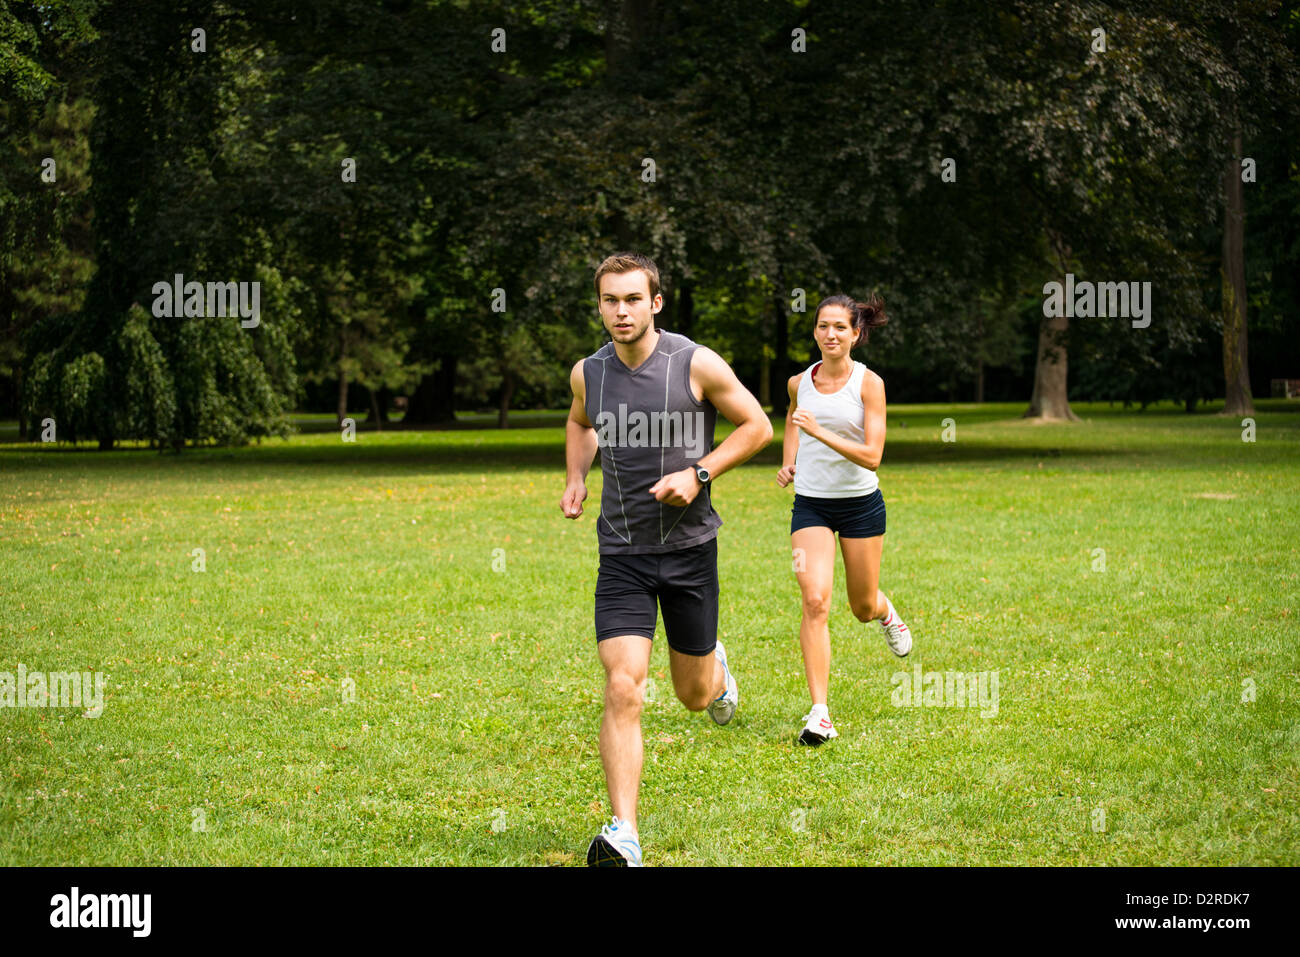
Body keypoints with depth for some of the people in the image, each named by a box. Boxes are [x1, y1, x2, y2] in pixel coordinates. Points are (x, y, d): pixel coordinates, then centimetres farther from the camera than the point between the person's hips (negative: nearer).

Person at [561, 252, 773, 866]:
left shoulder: (697, 365, -11)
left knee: (694, 697, 13)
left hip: (689, 545, -1)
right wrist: (575, 479, 5)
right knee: (622, 690, -16)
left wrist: (698, 474, -14)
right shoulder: (588, 374, 0)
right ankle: (623, 834, -15)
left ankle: (714, 666, 52)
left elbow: (756, 427, -1)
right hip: (622, 552, 1)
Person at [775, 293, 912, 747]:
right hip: (811, 504, 1)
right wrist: (788, 462, 11)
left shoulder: (868, 383, -11)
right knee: (815, 601, -17)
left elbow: (872, 455, -19)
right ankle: (819, 713, -17)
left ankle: (886, 613, 54)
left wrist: (820, 432, -30)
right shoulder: (799, 382, 0)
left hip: (861, 502, -1)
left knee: (862, 607, 13)